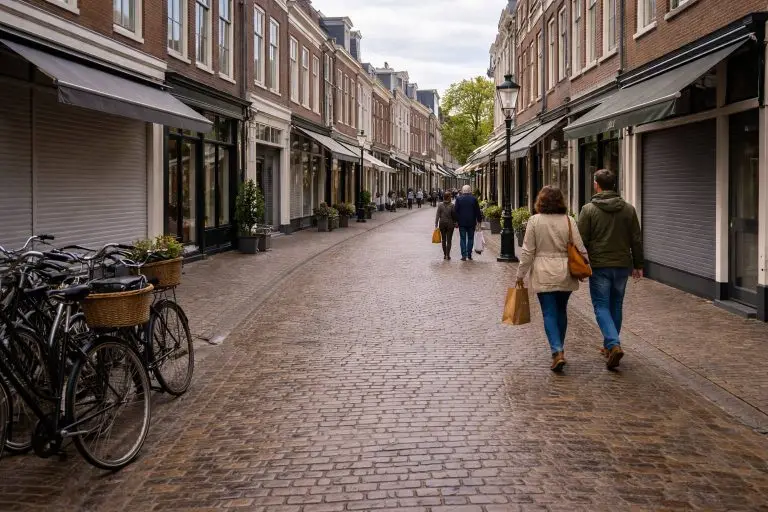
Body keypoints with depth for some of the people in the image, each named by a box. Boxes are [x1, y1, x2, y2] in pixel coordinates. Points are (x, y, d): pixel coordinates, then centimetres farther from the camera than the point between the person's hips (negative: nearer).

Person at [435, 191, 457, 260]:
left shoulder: (440, 205, -4)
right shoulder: (452, 205, -9)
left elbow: (437, 216, -5)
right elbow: (454, 215, -6)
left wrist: (436, 225, -2)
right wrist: (455, 223, 7)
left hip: (442, 224, 2)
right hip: (450, 224, -2)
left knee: (443, 240, 13)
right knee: (449, 240, 1)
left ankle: (444, 254, 18)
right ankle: (447, 255, -7)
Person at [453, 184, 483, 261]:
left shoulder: (458, 199, -2)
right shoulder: (474, 199, -2)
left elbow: (456, 211, -1)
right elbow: (477, 211, 1)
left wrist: (456, 221, 4)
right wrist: (479, 220, 9)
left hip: (462, 222, 0)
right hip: (471, 222, 0)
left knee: (462, 238, 2)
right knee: (470, 238, 10)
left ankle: (464, 255, -3)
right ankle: (469, 254, 9)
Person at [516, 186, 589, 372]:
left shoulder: (534, 221, -7)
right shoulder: (568, 221, -2)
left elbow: (528, 251, -5)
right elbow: (580, 248, -1)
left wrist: (521, 274, 4)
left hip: (543, 275, -2)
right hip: (565, 274, 3)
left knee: (549, 313, 1)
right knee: (561, 311, 18)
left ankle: (557, 352, -13)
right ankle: (559, 348, 29)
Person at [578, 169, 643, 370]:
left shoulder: (589, 209, -7)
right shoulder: (628, 209, 5)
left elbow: (581, 240, -7)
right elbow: (636, 240, 7)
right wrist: (638, 265, 15)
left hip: (599, 265, -4)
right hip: (622, 265, 4)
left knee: (601, 306, 0)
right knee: (616, 306, 15)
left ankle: (614, 345, -18)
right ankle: (609, 345, 24)